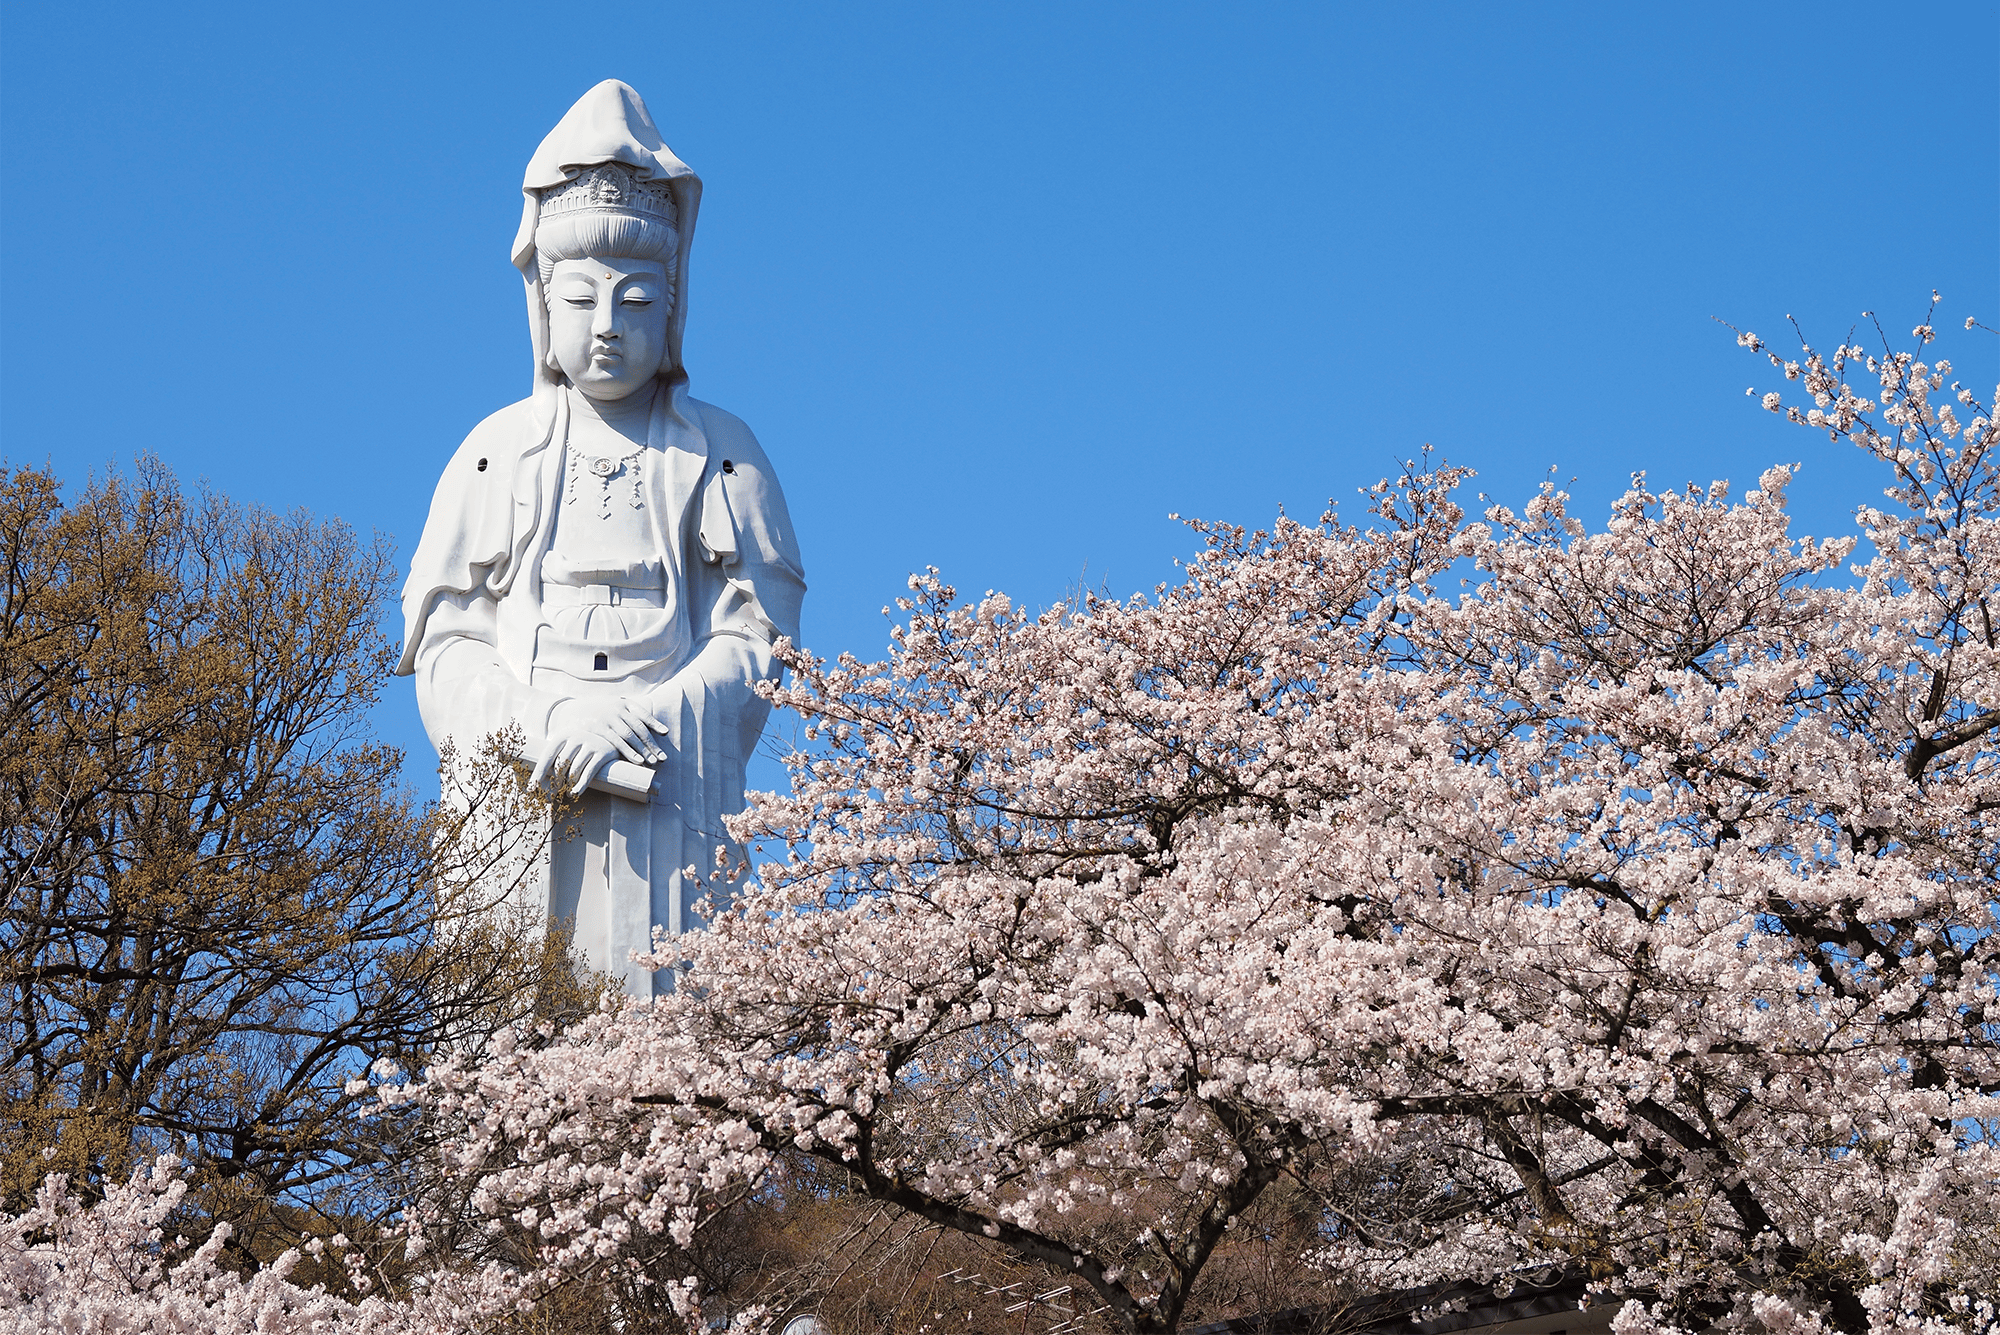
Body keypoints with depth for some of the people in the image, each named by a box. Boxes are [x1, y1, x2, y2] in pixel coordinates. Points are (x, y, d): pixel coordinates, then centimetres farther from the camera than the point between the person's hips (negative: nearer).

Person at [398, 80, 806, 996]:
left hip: (665, 809, -1)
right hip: (513, 800, 1)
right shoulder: (494, 454, 19)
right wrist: (516, 732, -8)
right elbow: (444, 638, 13)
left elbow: (753, 643, 4)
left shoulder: (719, 455, 14)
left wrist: (632, 729, -13)